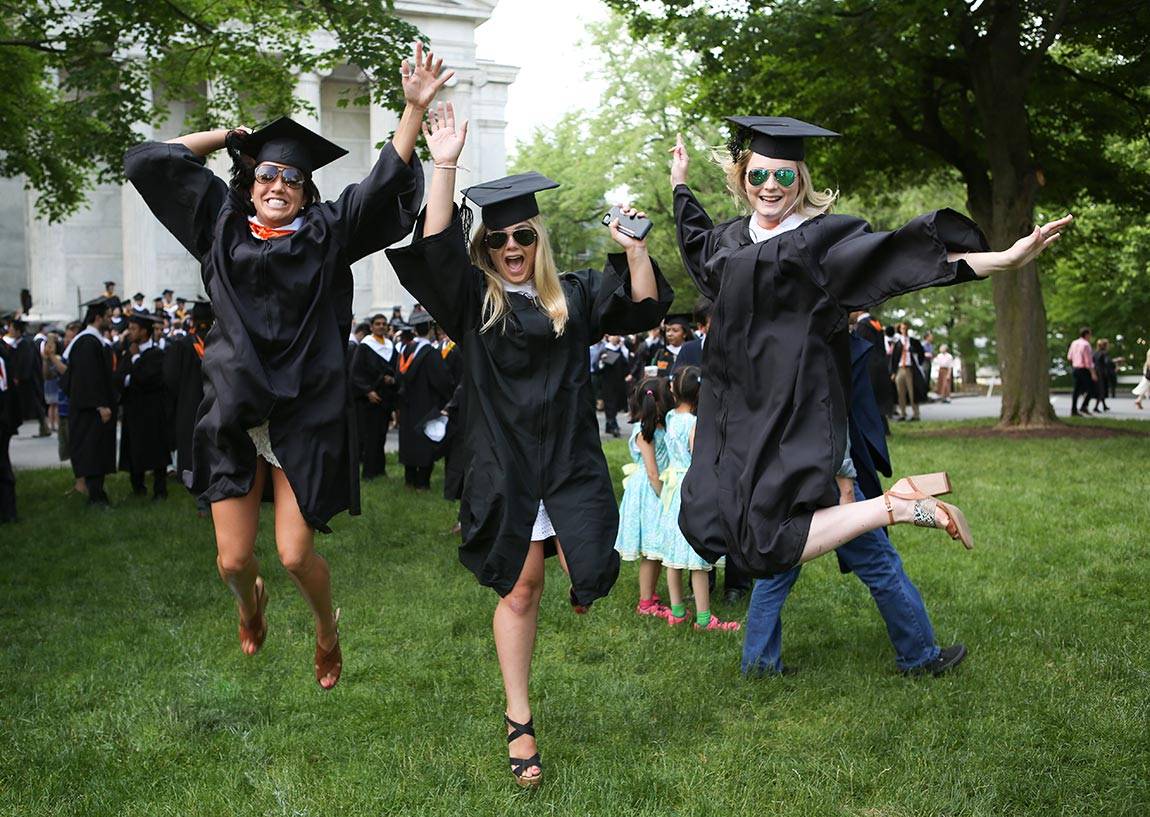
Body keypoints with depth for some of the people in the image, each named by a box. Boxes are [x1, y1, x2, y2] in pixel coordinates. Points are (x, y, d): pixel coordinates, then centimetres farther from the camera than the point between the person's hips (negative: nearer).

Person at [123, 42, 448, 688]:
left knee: (296, 554, -5)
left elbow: (386, 182, -3)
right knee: (233, 560, 4)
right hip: (233, 417, 2)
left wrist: (414, 108, -13)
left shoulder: (326, 234, 6)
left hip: (306, 418, -2)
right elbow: (151, 160, 12)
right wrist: (230, 136, 14)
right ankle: (252, 603, 42)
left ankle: (328, 629, 28)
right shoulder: (222, 228, 10)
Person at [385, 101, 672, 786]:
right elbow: (432, 248, -14)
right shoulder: (472, 299, 2)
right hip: (505, 466, -1)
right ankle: (520, 723, 17)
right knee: (519, 590, 4)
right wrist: (444, 166, -23)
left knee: (589, 575, -12)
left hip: (571, 460, 1)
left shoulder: (572, 296, 9)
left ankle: (581, 575, 30)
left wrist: (634, 246, -10)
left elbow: (645, 305, 5)